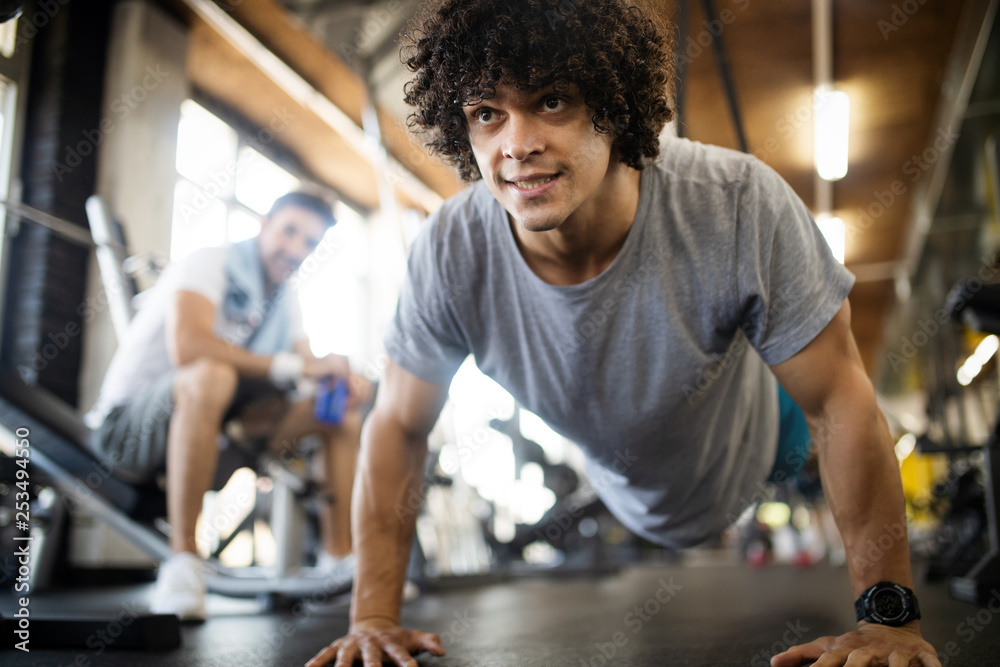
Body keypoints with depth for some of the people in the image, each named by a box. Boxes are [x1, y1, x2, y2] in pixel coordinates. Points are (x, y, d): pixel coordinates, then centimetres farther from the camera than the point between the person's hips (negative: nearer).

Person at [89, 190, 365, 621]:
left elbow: (310, 366, 7)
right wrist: (295, 365, -34)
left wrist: (341, 381, -17)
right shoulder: (209, 264, -17)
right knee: (211, 375, -41)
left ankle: (338, 562, 0)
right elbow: (186, 347, -34)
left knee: (343, 417, -1)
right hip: (129, 424, -8)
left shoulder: (286, 300, 8)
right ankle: (182, 561, -36)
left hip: (212, 425, 8)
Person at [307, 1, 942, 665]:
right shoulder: (450, 253, -32)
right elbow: (399, 426, -18)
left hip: (761, 464, -2)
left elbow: (841, 401, -28)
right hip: (626, 509, 3)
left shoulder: (740, 206, -38)